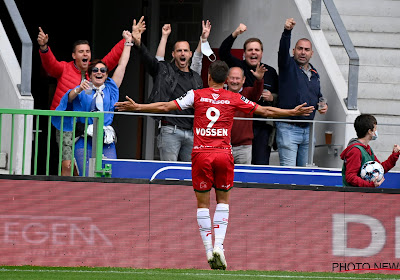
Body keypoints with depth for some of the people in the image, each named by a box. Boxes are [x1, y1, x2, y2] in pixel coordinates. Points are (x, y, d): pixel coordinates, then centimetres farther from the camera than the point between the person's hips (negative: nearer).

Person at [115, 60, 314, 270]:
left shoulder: (196, 95, 3)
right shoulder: (234, 99, 4)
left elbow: (165, 107, 2)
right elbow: (265, 111, 9)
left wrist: (136, 107, 11)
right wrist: (293, 112, 20)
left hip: (201, 153, -1)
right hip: (223, 153, 1)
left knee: (202, 203, 8)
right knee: (223, 200, 14)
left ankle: (209, 250, 2)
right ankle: (219, 245, -3)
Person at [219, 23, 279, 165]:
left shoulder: (270, 72, 12)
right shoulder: (239, 67, 5)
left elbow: (280, 96, 20)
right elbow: (223, 52, -12)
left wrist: (272, 98, -3)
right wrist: (235, 34, -24)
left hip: (263, 127, 2)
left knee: (261, 164, -4)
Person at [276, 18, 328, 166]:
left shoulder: (314, 73, 17)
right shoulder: (288, 66, -1)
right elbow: (283, 50, -21)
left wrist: (323, 105, 8)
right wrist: (287, 31, -38)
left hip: (307, 130, 6)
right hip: (288, 129, -6)